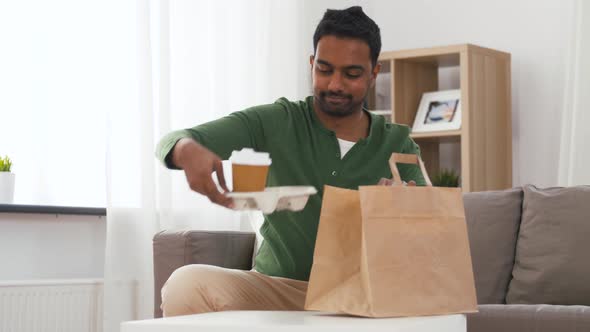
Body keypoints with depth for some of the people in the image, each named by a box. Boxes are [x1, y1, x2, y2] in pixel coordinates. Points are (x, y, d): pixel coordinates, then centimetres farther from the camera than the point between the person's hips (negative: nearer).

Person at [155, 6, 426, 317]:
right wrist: (188, 150, -33)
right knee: (185, 285, -30)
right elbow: (173, 141, -7)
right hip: (275, 287, 0)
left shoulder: (398, 146, 7)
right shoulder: (276, 123, 2)